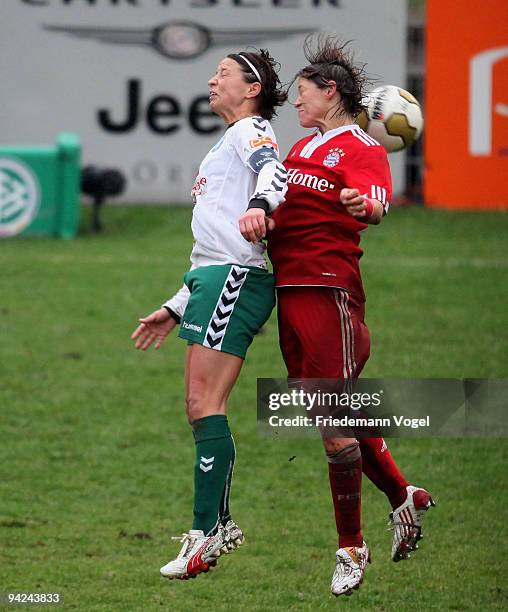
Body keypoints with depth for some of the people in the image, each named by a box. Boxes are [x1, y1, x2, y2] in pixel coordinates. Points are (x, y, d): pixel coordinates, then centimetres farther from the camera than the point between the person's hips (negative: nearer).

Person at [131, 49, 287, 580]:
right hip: (213, 279, 10)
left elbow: (274, 171, -23)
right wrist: (175, 310, 32)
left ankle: (205, 531, -16)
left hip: (236, 277, -10)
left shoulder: (251, 129, 1)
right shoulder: (227, 145, 30)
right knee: (199, 407, 8)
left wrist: (259, 204, -45)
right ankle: (218, 524, 13)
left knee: (206, 404, -14)